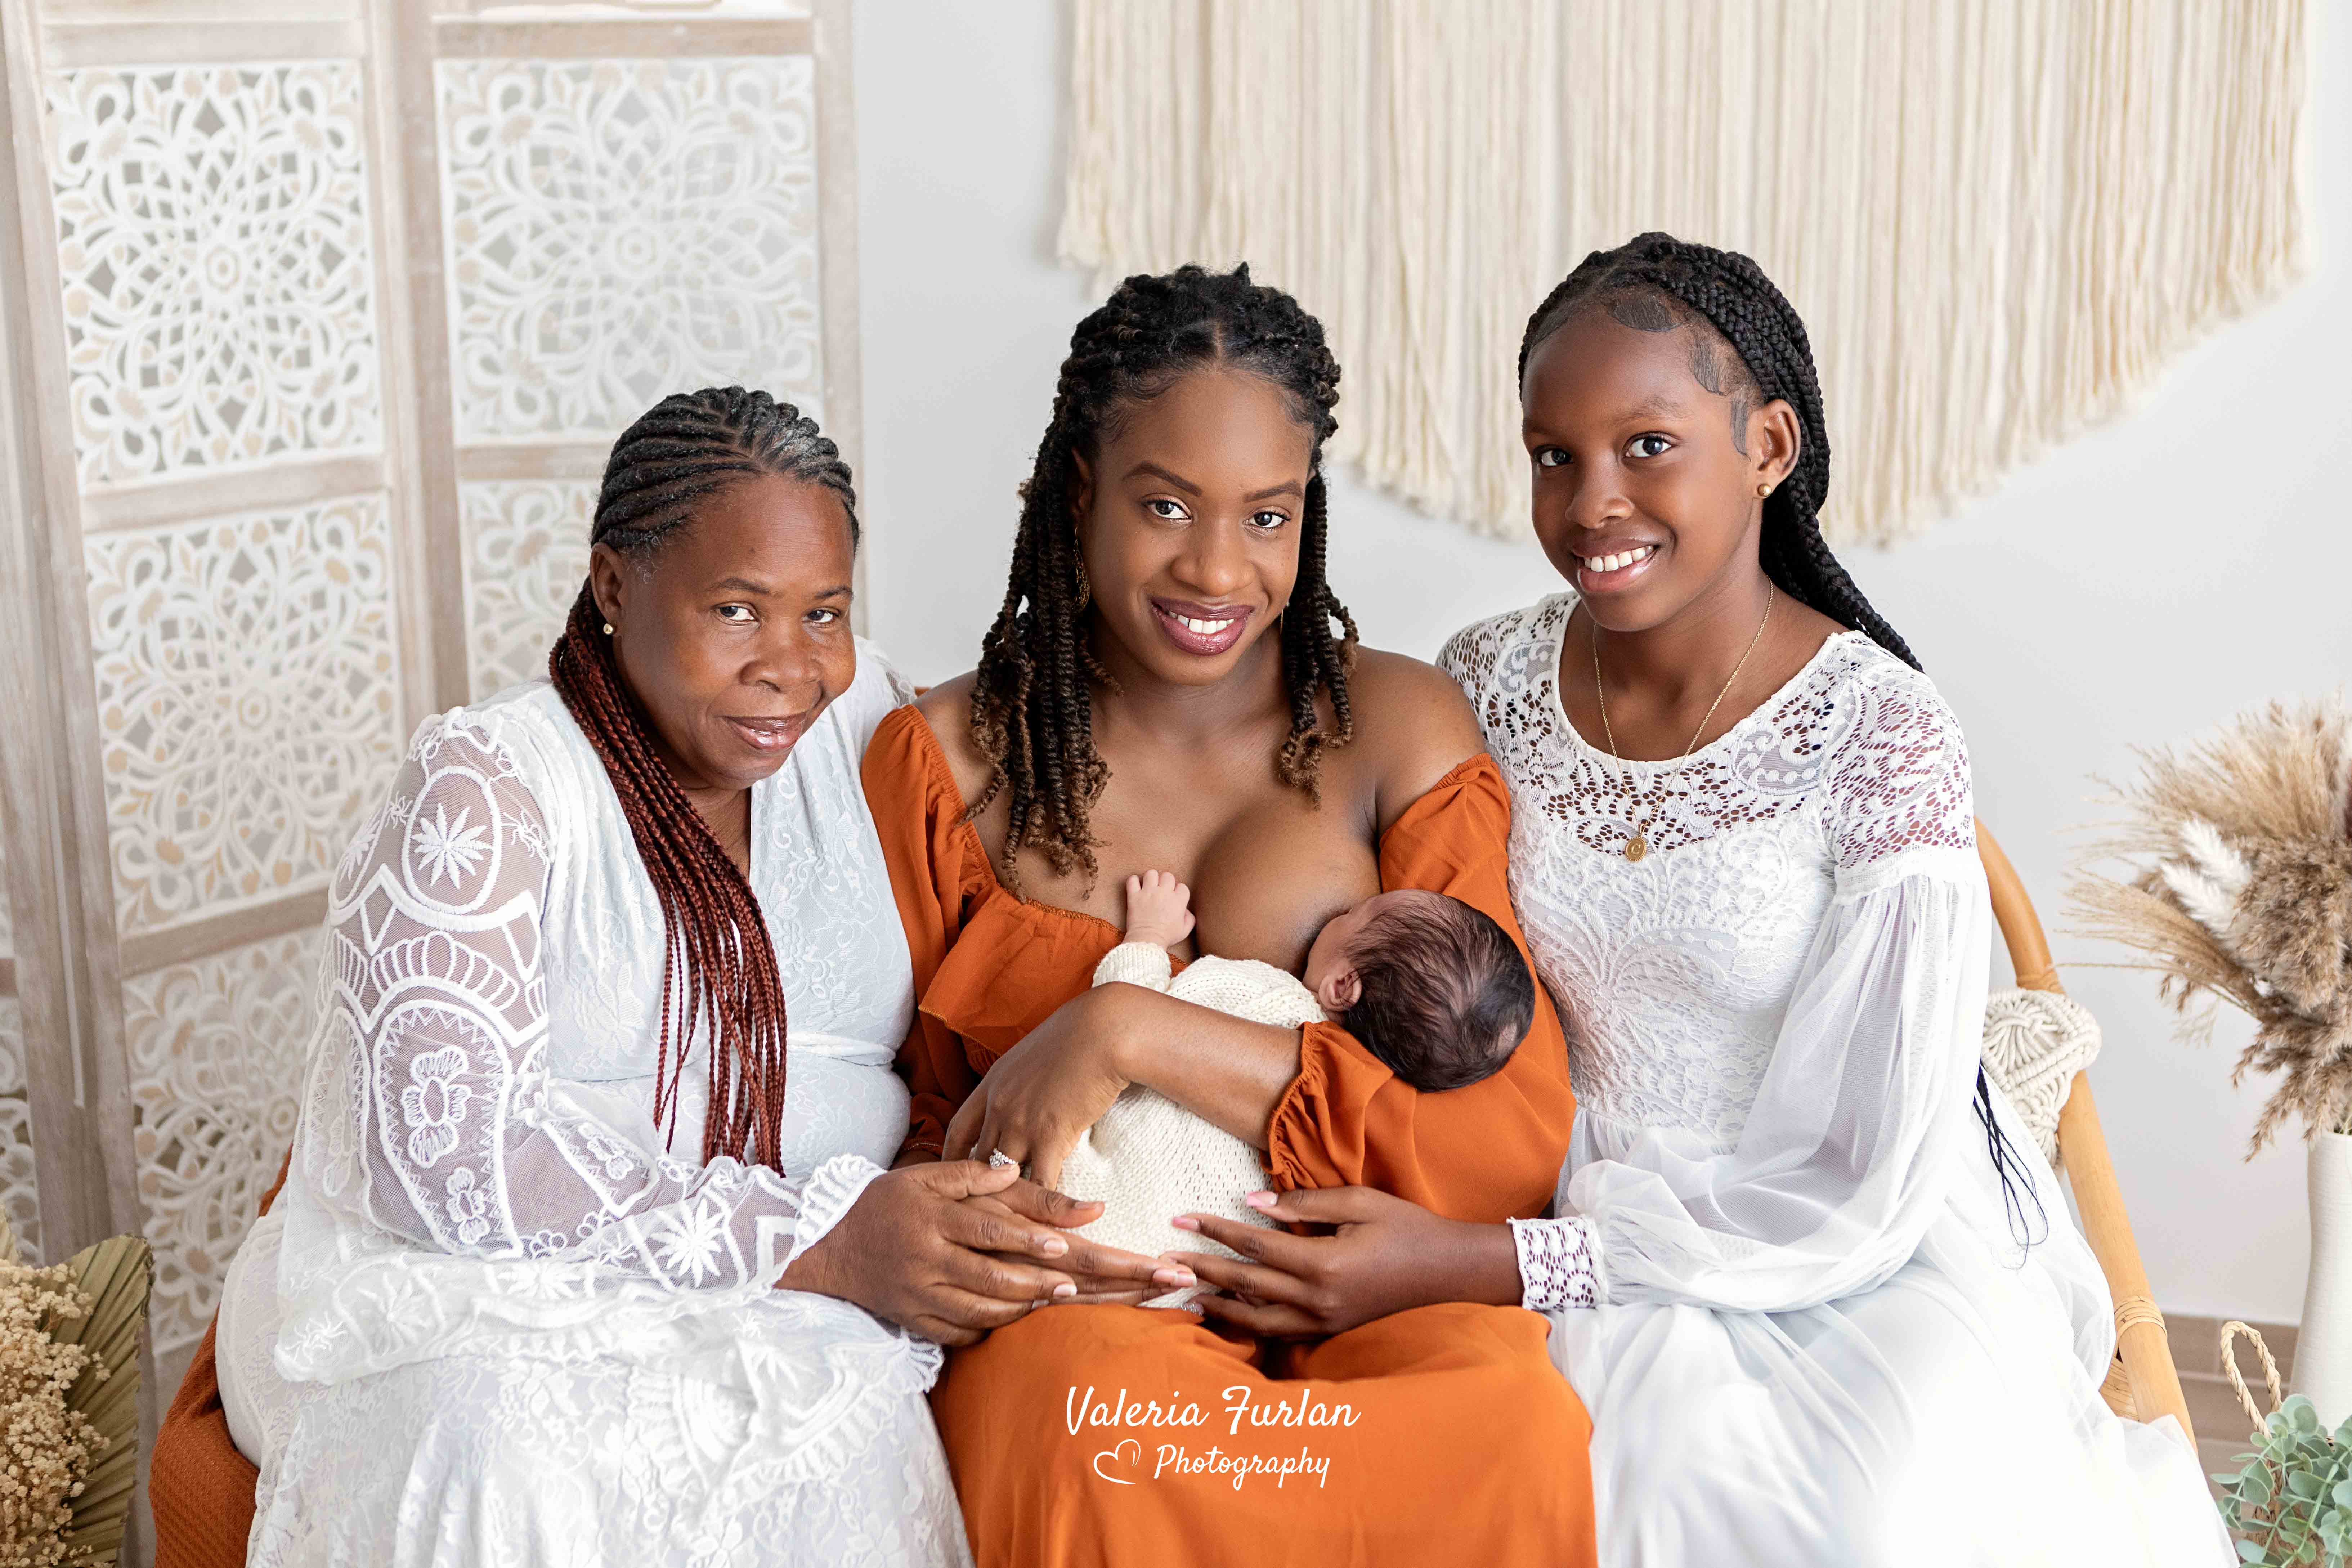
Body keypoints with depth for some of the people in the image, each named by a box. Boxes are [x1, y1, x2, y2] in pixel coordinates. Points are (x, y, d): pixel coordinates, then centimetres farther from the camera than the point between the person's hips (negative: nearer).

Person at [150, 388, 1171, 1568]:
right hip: (469, 1290, -3)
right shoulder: (484, 785, -5)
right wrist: (822, 1243, -22)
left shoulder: (856, 721, 10)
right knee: (517, 1439, -36)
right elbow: (444, 1150, -16)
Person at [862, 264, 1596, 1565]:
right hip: (1079, 1304, -1)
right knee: (1086, 1430, -37)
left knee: (1512, 1420, -34)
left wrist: (1137, 1033, -16)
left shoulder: (1400, 729, 3)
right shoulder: (943, 764, 5)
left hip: (1368, 1292, 1)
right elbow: (908, 1141, 11)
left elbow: (1517, 1148, -7)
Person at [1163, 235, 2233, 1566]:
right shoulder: (1483, 688, -2)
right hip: (1583, 1232, 3)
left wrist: (1463, 1266, -23)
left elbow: (1860, 1195, -16)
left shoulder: (1883, 738, -15)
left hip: (1863, 1264, -3)